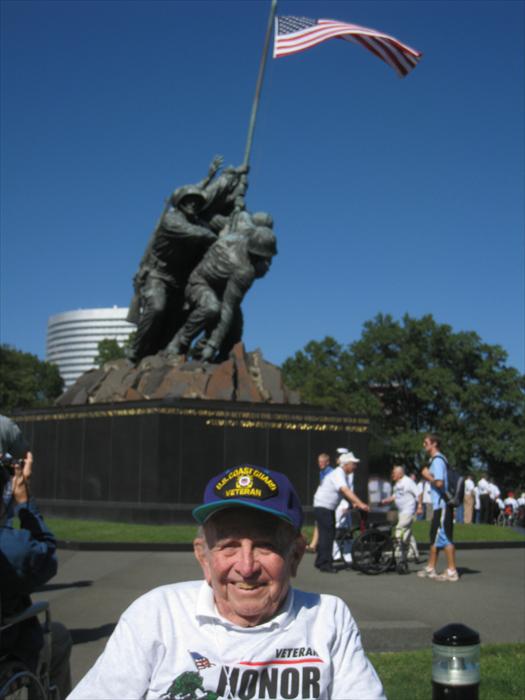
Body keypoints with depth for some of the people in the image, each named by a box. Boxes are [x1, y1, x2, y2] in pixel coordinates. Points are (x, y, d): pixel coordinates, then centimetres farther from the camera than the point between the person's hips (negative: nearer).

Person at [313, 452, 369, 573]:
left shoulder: (342, 475, 12)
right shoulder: (338, 474, -20)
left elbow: (346, 492, 15)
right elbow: (346, 491, -34)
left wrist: (354, 503, -1)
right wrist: (360, 504, -41)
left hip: (329, 508, 10)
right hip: (322, 507, -10)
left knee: (329, 534, 14)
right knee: (327, 535, -11)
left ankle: (320, 562, 23)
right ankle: (325, 564, -9)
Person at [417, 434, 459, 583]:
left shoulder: (437, 460, -15)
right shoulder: (435, 460, 17)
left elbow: (439, 483, -23)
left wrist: (427, 475, -10)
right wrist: (428, 476, 13)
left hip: (442, 505, -10)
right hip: (439, 505, 10)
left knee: (445, 538, -7)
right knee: (435, 537, 15)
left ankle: (451, 571, -3)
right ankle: (430, 569, 23)